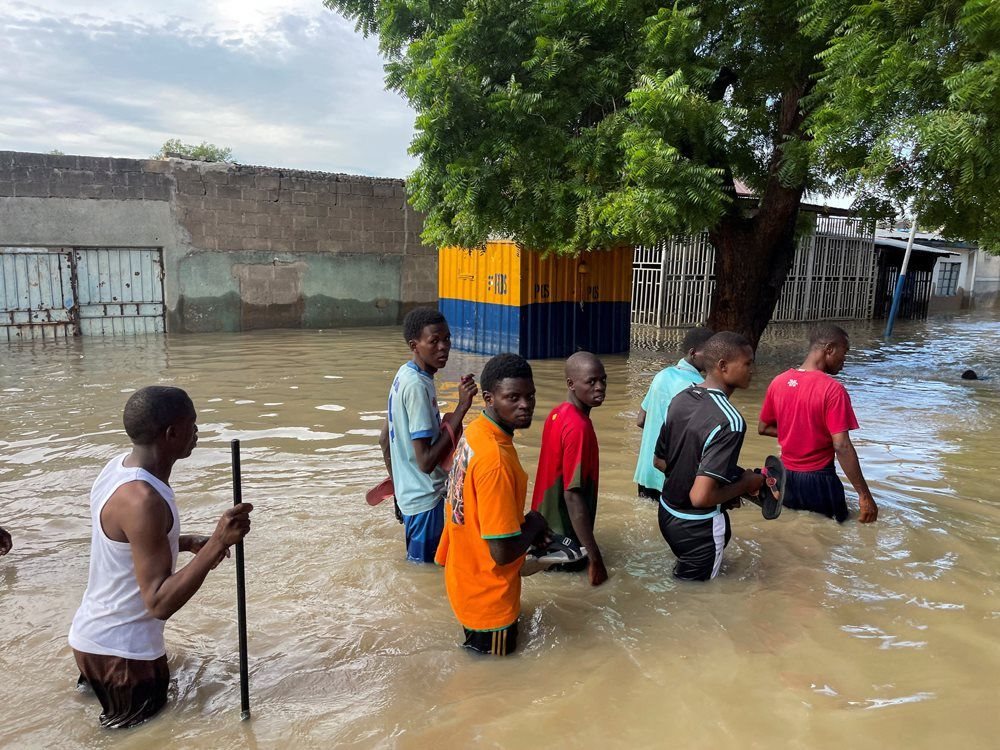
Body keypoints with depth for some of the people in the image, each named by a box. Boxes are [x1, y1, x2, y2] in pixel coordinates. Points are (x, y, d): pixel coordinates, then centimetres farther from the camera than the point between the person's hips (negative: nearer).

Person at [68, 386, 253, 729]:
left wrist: (190, 543, 5)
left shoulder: (119, 467, -1)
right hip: (120, 650, -9)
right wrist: (218, 543, -36)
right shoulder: (142, 499, -30)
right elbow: (159, 604, -30)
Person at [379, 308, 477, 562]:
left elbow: (384, 439, 13)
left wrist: (398, 484, 23)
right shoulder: (417, 385, -24)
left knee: (419, 566, 22)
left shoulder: (405, 375, 5)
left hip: (409, 492, 9)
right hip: (426, 500, -9)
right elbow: (426, 461, -27)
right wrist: (461, 408, -28)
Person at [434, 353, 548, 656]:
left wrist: (523, 527, 4)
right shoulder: (495, 460, -34)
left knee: (479, 652, 30)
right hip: (488, 593, -8)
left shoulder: (474, 432, -4)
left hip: (466, 574, 8)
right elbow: (503, 551, -32)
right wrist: (533, 523, -13)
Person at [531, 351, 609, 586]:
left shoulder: (558, 413, 0)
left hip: (546, 518, 8)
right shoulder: (579, 427, -27)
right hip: (564, 531, -8)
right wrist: (595, 558, -24)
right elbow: (573, 496, -28)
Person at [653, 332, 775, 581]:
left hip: (668, 513, 7)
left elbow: (659, 461, 8)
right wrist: (745, 485, -15)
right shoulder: (729, 421, -28)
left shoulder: (681, 399, -3)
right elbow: (701, 497, -32)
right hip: (698, 527, -7)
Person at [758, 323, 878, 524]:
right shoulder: (833, 389, -19)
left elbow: (763, 428, 9)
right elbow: (842, 447, -23)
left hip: (785, 477, 6)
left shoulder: (778, 382, -2)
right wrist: (865, 495, -18)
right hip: (818, 481, -5)